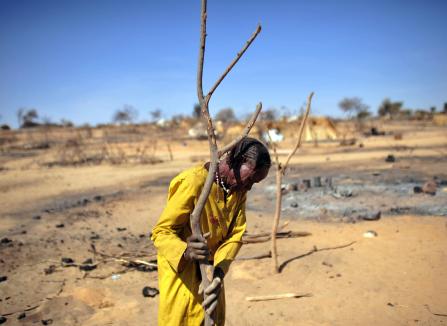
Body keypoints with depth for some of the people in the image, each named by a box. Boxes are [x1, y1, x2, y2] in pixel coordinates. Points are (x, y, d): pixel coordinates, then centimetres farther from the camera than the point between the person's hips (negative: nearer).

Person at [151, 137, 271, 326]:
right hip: (181, 270, -6)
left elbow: (236, 234, -6)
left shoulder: (239, 189, -2)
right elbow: (161, 232, -23)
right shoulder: (193, 182, -26)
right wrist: (186, 252, -42)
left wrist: (219, 271, -21)